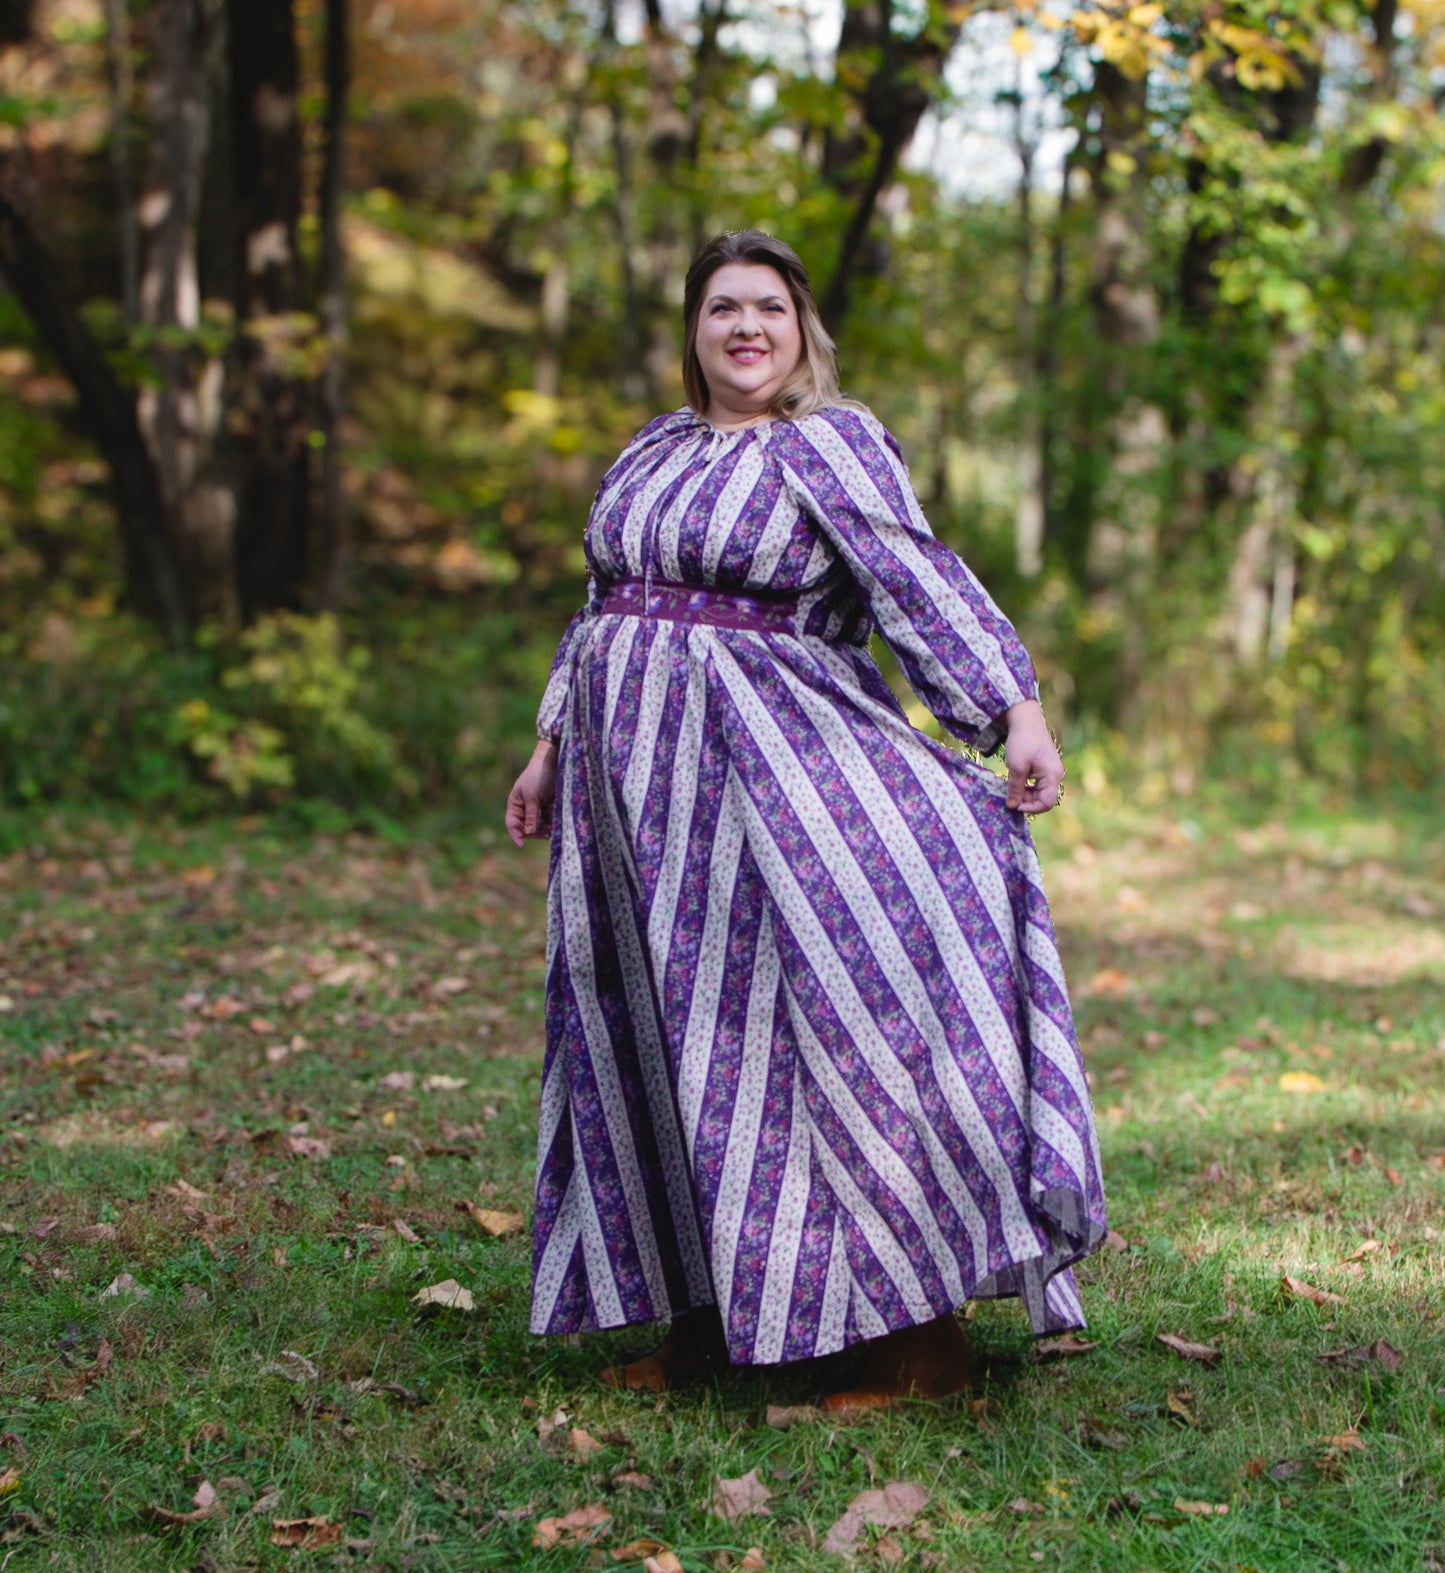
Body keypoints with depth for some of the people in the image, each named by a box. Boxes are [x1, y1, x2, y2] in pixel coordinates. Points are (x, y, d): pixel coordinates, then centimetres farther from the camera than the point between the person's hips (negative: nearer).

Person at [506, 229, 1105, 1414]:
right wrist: (552, 750, 23)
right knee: (656, 1038, 7)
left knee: (820, 1020, -11)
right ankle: (703, 1314, 17)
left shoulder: (831, 444, -3)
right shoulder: (652, 452, 17)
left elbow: (920, 580, -14)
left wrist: (1018, 710, -25)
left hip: (769, 765, -7)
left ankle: (924, 1331, -6)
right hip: (637, 781, 7)